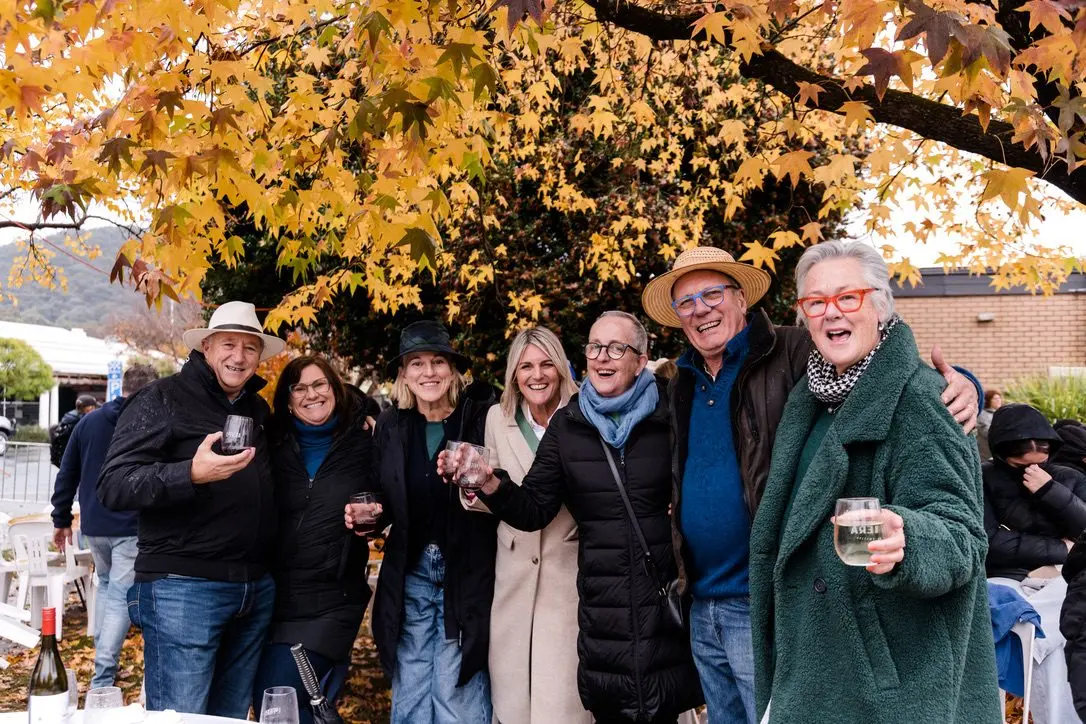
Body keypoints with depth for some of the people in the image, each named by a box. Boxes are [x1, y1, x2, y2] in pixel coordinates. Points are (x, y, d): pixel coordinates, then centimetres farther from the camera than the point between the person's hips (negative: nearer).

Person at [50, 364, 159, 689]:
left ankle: (103, 661, 25)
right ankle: (103, 679, -8)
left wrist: (61, 519, 16)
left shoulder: (88, 421, 7)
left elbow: (67, 475, 9)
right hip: (134, 528, -4)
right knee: (120, 595, -2)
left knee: (106, 585, 24)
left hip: (94, 526, 5)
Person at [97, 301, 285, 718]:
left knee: (232, 717, 15)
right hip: (183, 588, -6)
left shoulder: (258, 409, 15)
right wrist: (191, 473, -29)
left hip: (256, 589, 7)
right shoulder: (162, 399, -6)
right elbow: (112, 487, -14)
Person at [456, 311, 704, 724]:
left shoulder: (668, 416, -3)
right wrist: (491, 485, -16)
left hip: (667, 597, -2)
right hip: (601, 604, 2)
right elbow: (534, 510, 1)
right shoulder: (567, 425, 3)